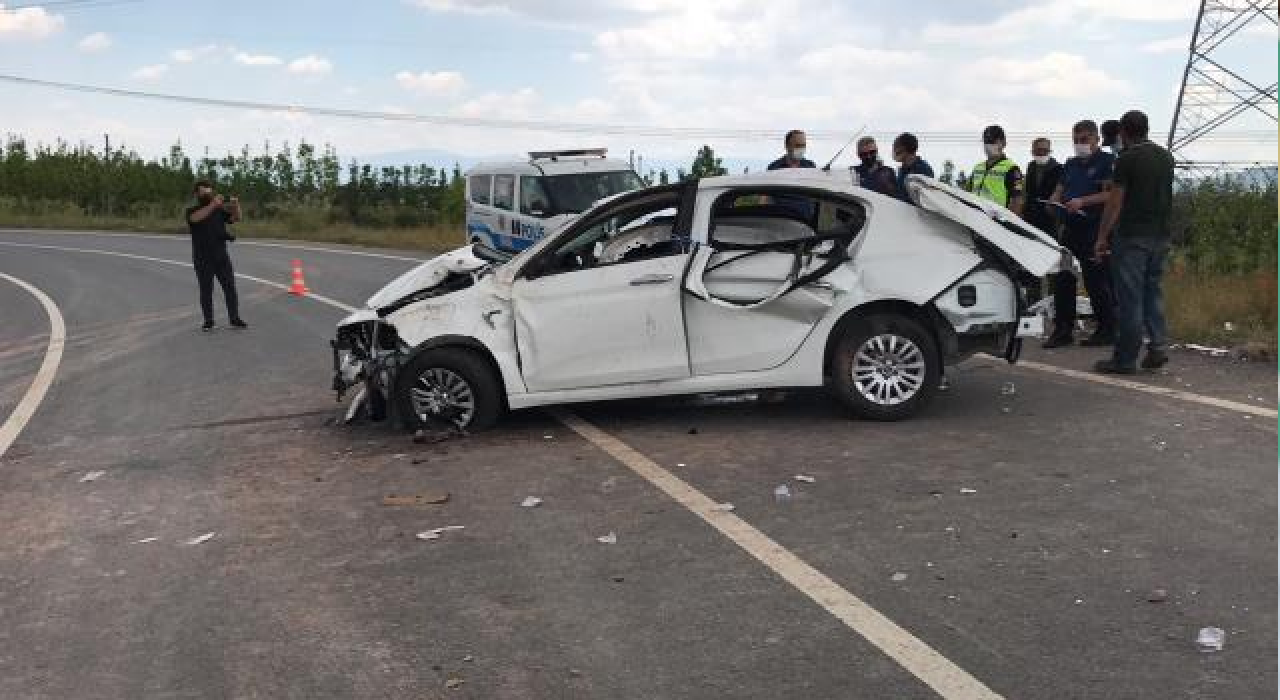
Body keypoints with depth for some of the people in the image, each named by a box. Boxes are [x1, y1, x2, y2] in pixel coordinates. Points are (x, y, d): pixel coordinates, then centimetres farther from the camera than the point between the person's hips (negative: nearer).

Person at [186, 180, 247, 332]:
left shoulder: (220, 210, 10)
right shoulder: (192, 211, 0)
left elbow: (236, 218, 0)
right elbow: (196, 218, -23)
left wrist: (236, 206, -21)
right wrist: (213, 205, -35)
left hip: (222, 256, 3)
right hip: (202, 259, -3)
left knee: (230, 287, 1)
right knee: (206, 291, 3)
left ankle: (235, 318, 6)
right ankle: (208, 321, 9)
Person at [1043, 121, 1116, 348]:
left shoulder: (1107, 161, -2)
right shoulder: (1070, 164, 21)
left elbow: (1110, 194, -13)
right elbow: (1059, 190, 22)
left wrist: (1082, 201, -21)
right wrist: (1053, 202, 0)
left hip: (1094, 229, -7)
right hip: (1070, 229, 7)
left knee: (1096, 281, -4)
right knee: (1062, 279, 6)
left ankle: (1107, 330, 7)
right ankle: (1063, 329, 13)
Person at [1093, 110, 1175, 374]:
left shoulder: (1127, 159, -10)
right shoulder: (1166, 157, 12)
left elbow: (1115, 202, -10)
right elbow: (1164, 195, 18)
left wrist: (1102, 236, -4)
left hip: (1132, 236, -7)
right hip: (1161, 235, 7)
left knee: (1129, 297, -3)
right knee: (1153, 290, 16)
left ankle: (1125, 359, 1)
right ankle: (1158, 345, 5)